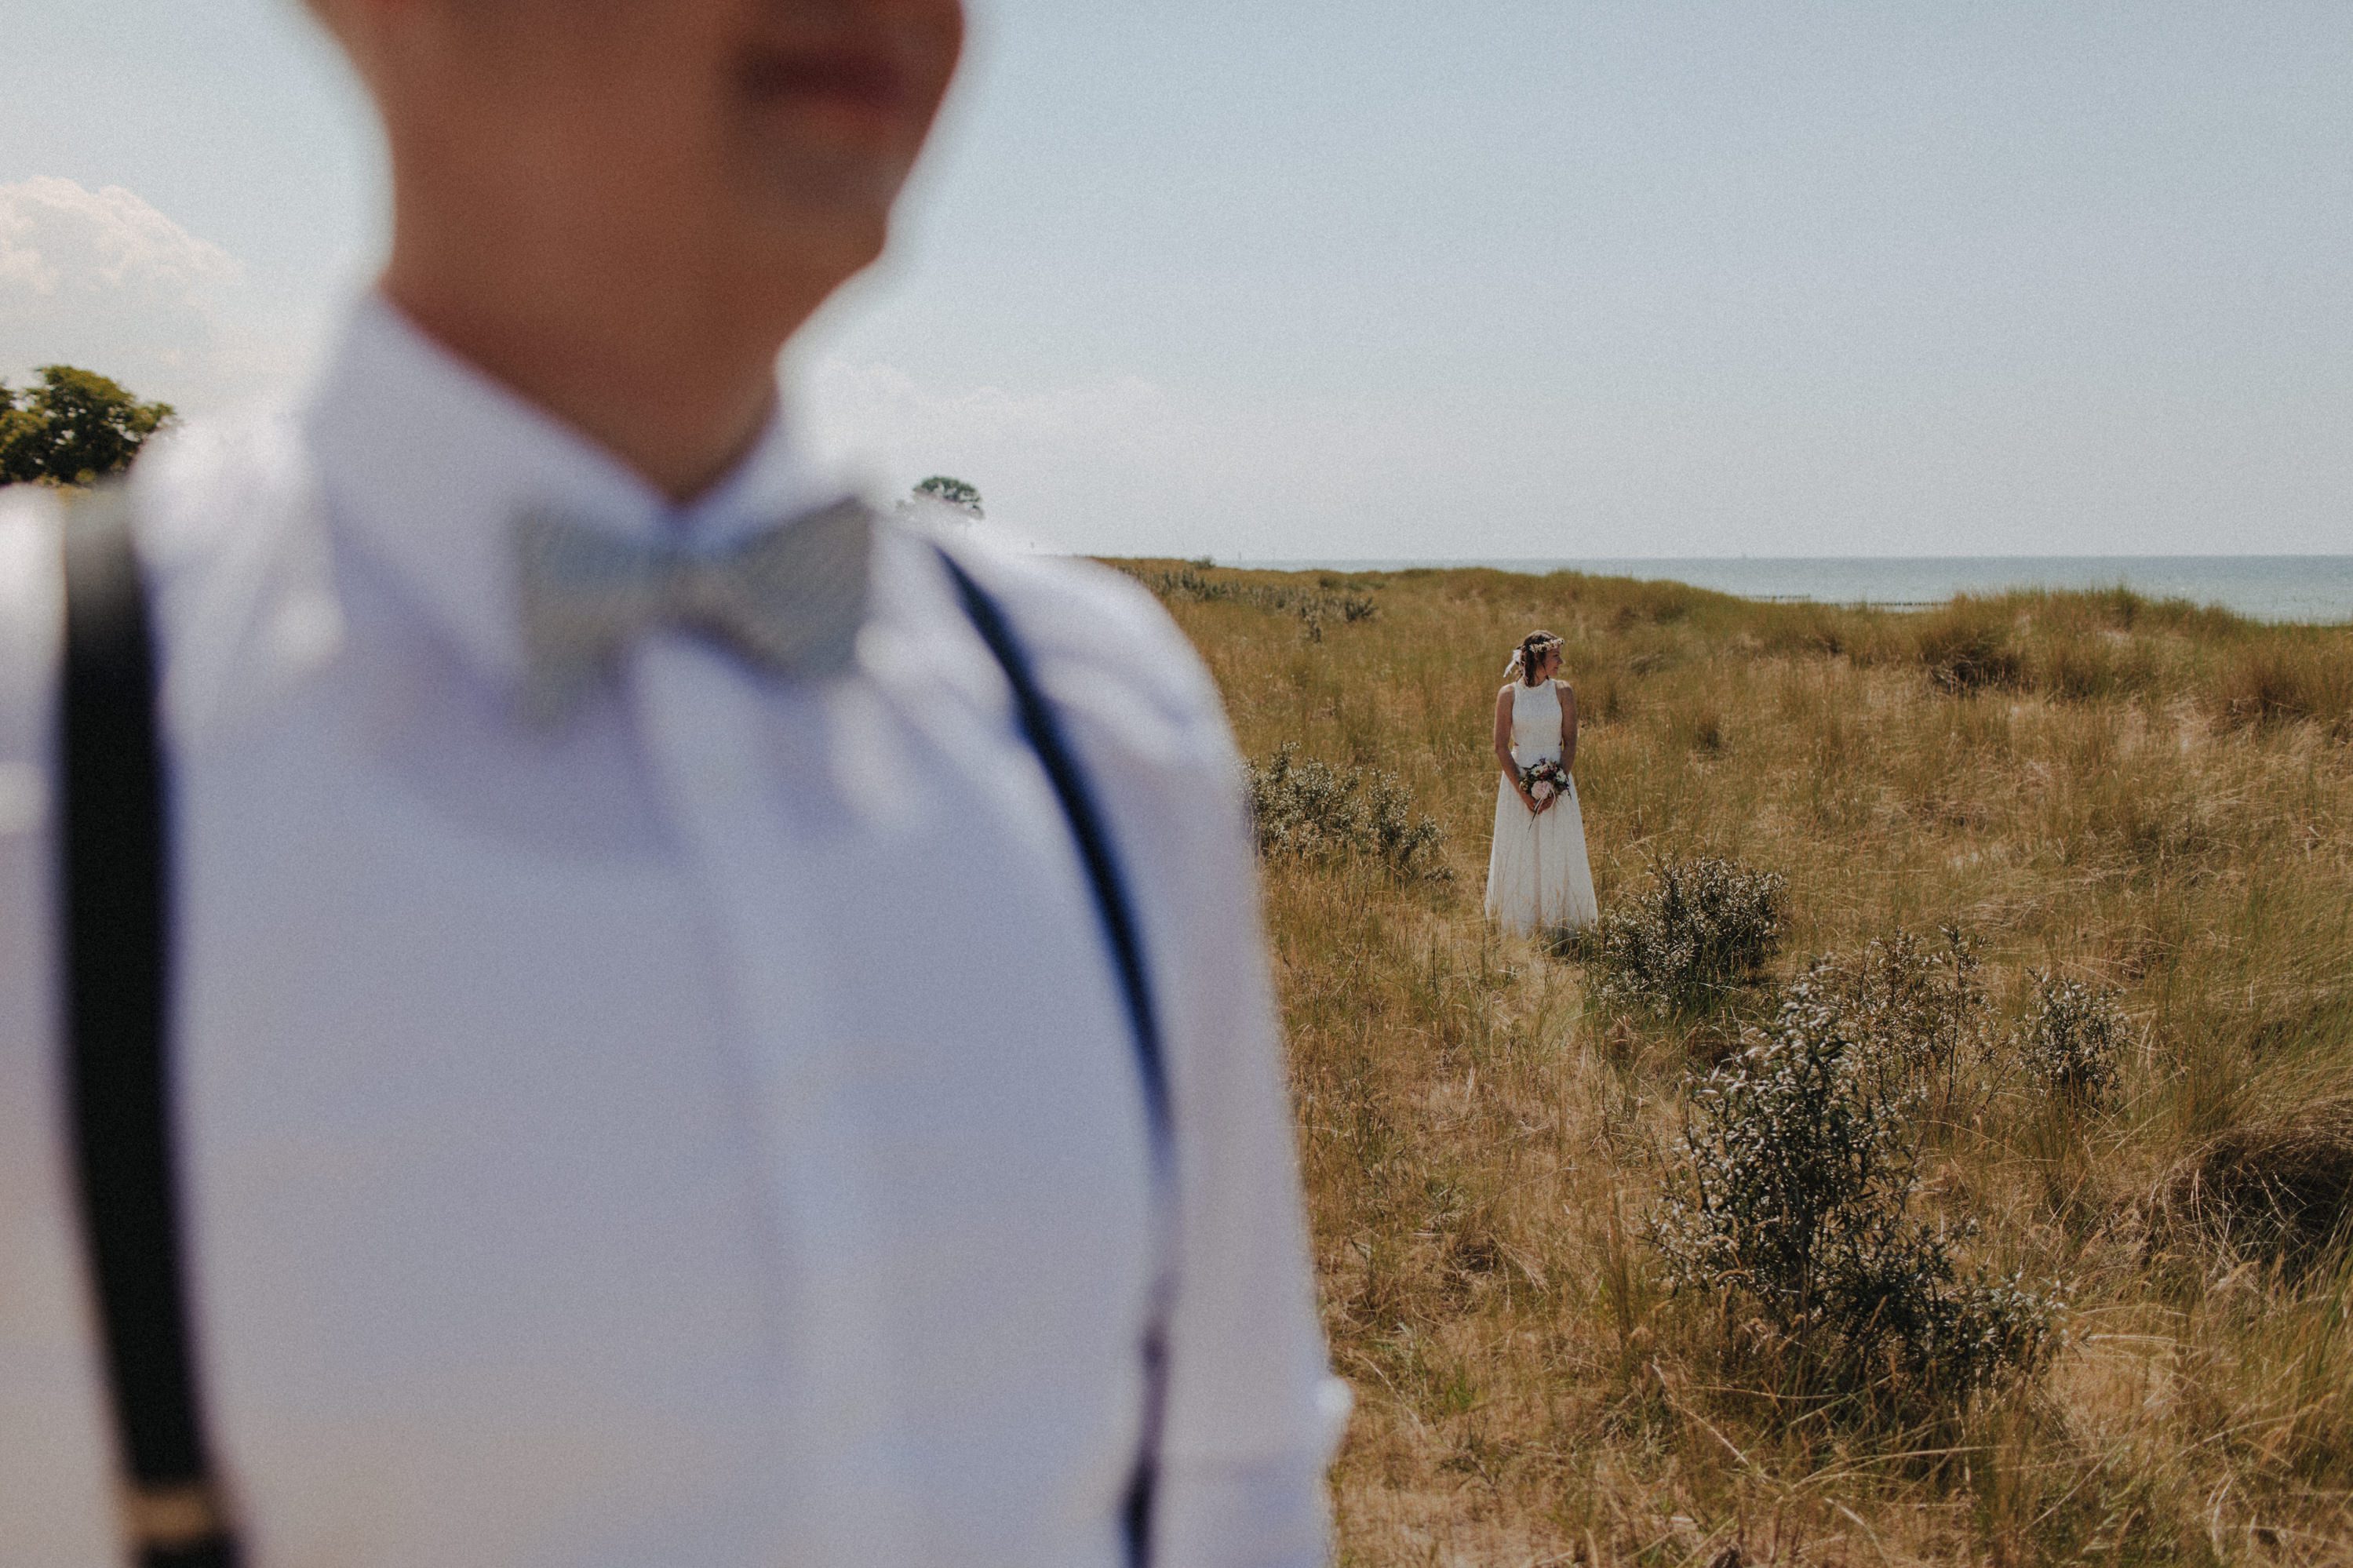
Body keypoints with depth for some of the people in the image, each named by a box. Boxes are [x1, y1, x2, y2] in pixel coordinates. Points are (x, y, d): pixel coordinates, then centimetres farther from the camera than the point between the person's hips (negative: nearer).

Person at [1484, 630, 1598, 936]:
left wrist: (1555, 787, -12)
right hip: (1518, 779, -1)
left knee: (1559, 852, 2)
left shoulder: (1563, 691, 0)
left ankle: (1560, 922, 13)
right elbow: (1501, 747, -4)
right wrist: (1523, 790, -12)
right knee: (1518, 852, 3)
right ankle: (1520, 922, 13)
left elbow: (1570, 743, 0)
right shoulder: (1509, 695, -4)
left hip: (1558, 781, 1)